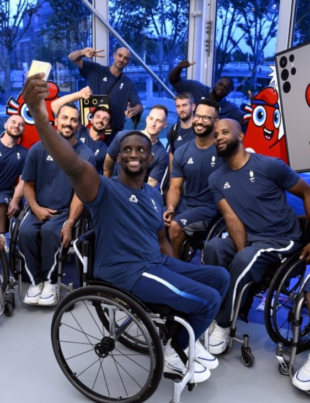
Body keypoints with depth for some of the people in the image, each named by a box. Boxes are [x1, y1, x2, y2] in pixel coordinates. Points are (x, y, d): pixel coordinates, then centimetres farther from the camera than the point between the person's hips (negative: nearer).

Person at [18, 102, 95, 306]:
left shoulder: (86, 155, -3)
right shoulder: (38, 149, 1)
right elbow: (29, 184, 7)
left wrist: (69, 224, -18)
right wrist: (36, 208, -11)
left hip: (66, 210, -2)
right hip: (40, 209, 2)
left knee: (49, 231, -32)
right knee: (25, 231, -27)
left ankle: (50, 281, -11)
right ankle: (35, 281, -7)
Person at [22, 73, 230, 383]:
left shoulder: (153, 194, 14)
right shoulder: (106, 189, -11)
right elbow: (74, 166, -32)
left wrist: (181, 273, 11)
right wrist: (40, 116, -46)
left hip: (157, 264, 8)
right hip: (125, 273, -8)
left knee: (220, 278, 11)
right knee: (208, 299, -15)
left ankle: (185, 339, 23)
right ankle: (173, 354, 10)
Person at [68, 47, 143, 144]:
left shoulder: (128, 84, 7)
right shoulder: (96, 70, 4)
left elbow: (139, 106, 0)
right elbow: (72, 58, 0)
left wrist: (134, 111, -25)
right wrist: (82, 52, -24)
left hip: (114, 131, 1)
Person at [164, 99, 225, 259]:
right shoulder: (182, 152, 5)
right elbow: (175, 187, 4)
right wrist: (170, 208, -14)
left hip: (211, 207, -4)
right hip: (186, 203, 5)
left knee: (175, 226, -25)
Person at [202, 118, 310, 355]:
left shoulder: (269, 165, -11)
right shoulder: (217, 179, 3)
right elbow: (232, 218, -6)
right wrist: (241, 250, -23)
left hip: (282, 239, -4)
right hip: (248, 238, 4)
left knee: (243, 262, -31)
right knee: (213, 248, -26)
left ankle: (223, 325, -11)